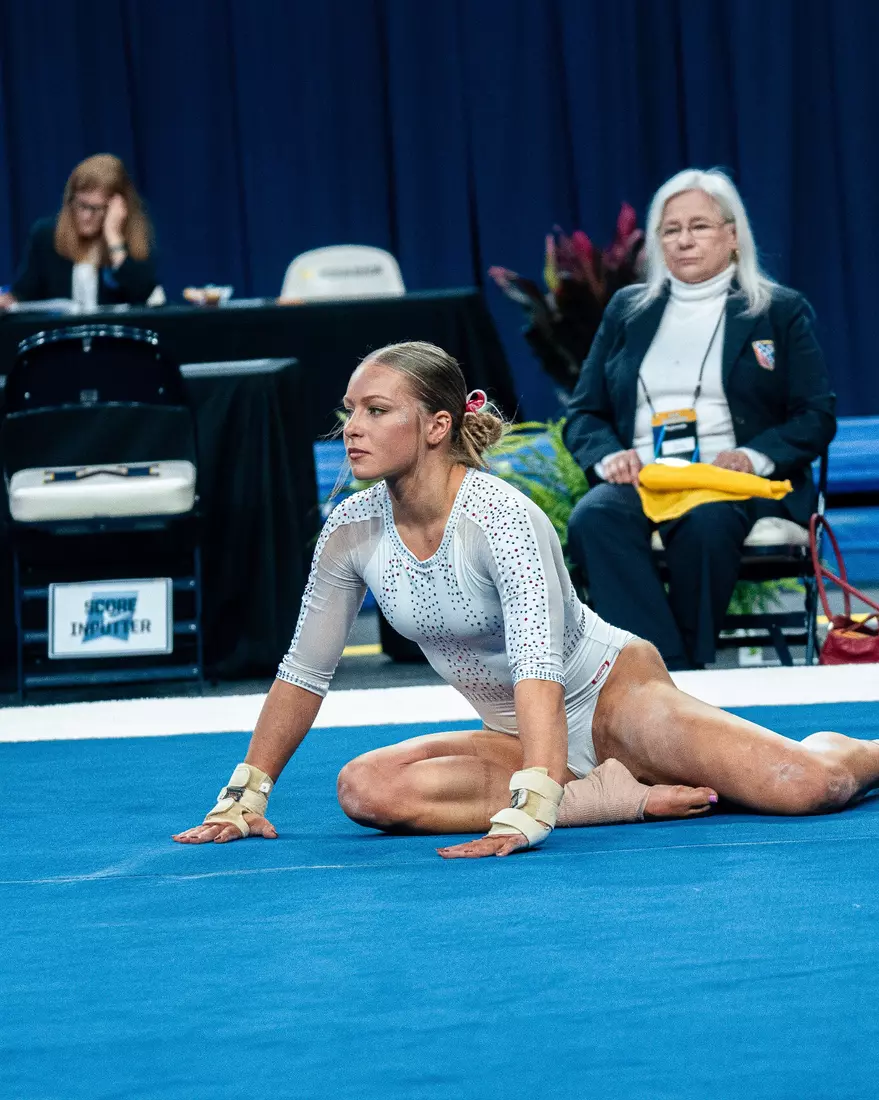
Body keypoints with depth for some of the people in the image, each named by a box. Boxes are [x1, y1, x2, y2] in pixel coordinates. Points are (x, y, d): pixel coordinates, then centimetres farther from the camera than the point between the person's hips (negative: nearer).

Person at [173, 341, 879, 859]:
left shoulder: (502, 518, -25)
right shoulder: (353, 529, -7)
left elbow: (538, 668, -38)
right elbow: (304, 672, 3)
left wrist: (526, 812, -49)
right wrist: (245, 797, -1)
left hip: (611, 694, -6)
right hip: (518, 736, 6)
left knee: (809, 787, -28)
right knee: (365, 790, -24)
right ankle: (625, 798, -18)